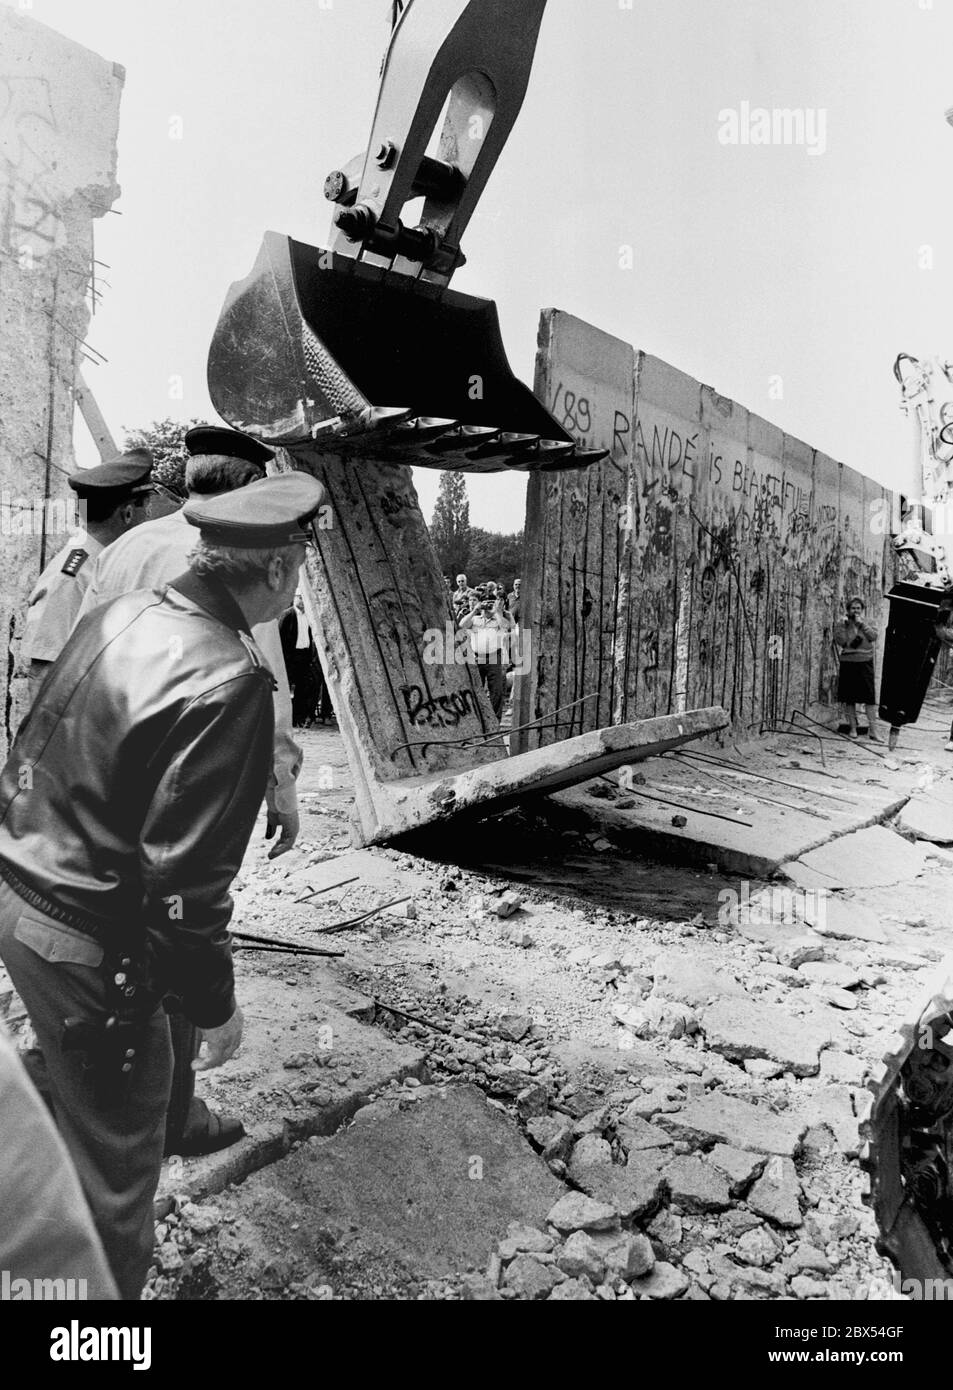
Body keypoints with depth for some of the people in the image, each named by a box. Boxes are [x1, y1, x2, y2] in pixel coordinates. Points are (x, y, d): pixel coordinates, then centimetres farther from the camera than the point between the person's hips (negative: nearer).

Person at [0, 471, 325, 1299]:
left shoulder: (124, 615, -1)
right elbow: (186, 875, -26)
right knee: (114, 1155, 14)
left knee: (75, 1103, 32)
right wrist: (216, 1003, -12)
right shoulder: (228, 682, -26)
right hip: (88, 942, -9)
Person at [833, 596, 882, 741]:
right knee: (849, 698, 5)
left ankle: (873, 730, -4)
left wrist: (862, 624, -14)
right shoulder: (841, 624, 4)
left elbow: (874, 637, -10)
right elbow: (840, 642, -9)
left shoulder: (868, 623, 8)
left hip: (865, 663, 0)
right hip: (848, 663, 0)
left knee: (870, 697, -5)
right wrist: (842, 626, -16)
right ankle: (852, 727, 17)